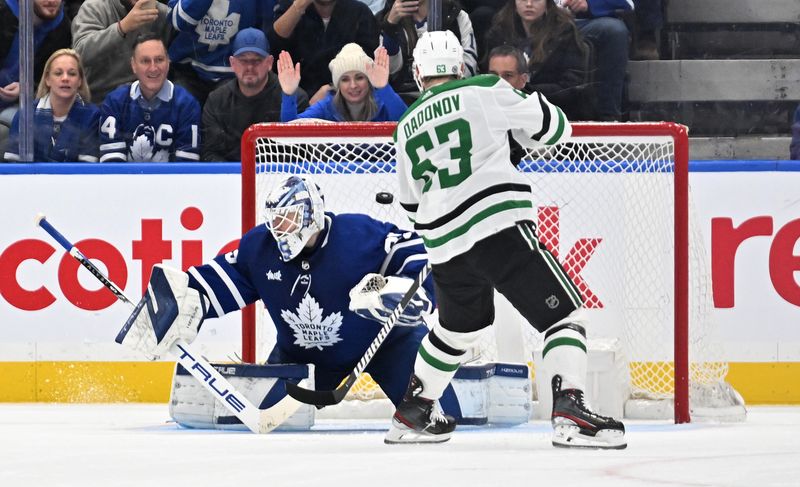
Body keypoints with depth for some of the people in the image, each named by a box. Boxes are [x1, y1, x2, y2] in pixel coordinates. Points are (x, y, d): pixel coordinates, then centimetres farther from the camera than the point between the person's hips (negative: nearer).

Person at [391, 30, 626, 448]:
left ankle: (413, 409, 40)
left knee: (460, 323, 31)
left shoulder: (407, 128, 18)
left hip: (445, 248, 6)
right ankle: (568, 413, -22)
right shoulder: (483, 91, 3)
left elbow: (411, 204, 27)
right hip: (498, 226, -6)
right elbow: (553, 128, 7)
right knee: (563, 312, -4)